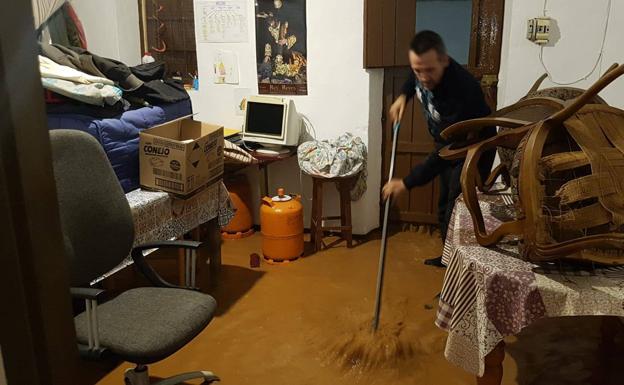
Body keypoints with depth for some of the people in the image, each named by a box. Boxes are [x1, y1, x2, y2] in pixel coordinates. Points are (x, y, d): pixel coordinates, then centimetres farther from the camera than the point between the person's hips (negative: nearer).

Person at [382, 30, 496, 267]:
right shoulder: (423, 70, -17)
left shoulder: (462, 91, -40)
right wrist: (403, 95, -6)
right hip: (448, 143, 8)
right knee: (445, 205, 18)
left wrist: (406, 183, -38)